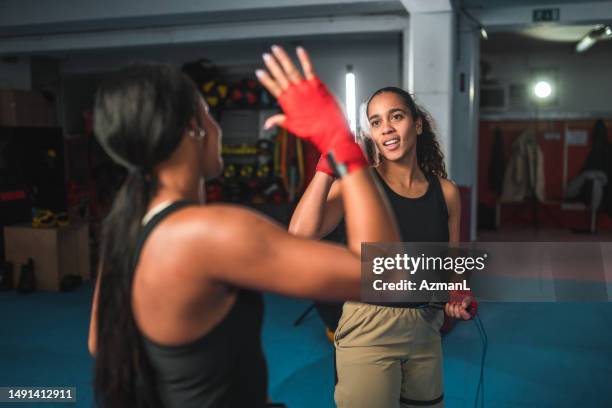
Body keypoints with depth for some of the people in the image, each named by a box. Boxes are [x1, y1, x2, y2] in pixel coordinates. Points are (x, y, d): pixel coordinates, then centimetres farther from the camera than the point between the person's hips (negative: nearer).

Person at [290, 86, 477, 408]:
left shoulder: (445, 191, 1)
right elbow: (300, 234, -27)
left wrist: (459, 297, -8)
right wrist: (329, 162, -25)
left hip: (426, 330, 4)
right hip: (369, 330, -4)